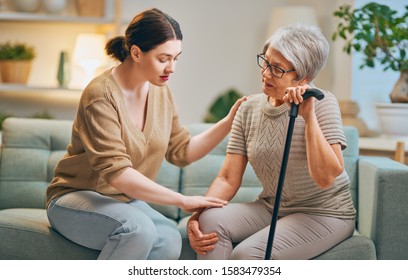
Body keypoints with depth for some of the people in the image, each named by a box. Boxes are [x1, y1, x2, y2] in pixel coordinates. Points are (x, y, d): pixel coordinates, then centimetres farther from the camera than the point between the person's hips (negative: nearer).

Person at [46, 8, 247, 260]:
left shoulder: (160, 92, 3)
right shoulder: (101, 94, -20)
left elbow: (182, 152, 8)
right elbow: (116, 172, -26)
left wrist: (228, 123, -3)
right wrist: (181, 200, -26)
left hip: (125, 201, 6)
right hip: (75, 198, -6)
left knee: (169, 240, -27)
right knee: (139, 229, -36)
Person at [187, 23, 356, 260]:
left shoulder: (321, 103, -12)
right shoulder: (249, 109, 2)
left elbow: (325, 177, -25)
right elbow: (228, 179, -2)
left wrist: (309, 116, -30)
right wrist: (197, 214, -19)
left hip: (323, 213, -5)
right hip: (271, 208, 5)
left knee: (247, 254, -27)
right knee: (210, 221, -23)